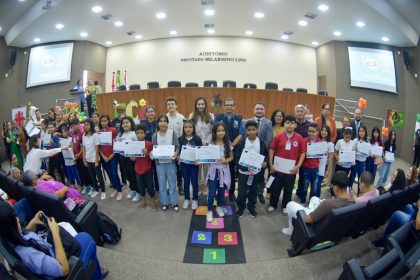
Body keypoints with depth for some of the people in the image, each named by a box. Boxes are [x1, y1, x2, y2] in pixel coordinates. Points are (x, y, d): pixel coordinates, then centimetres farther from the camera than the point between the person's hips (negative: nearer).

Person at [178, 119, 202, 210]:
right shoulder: (180, 139, -3)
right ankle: (186, 199, 30)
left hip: (194, 163, -2)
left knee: (194, 182, 10)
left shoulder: (197, 139, -8)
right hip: (184, 163, 2)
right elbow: (178, 151, 4)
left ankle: (195, 199, 26)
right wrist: (178, 157, -15)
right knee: (186, 182, 14)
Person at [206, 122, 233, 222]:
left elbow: (231, 157, 3)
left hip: (224, 170, 2)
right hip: (213, 170, -2)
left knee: (221, 191, 16)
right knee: (212, 192, 1)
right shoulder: (211, 144, -7)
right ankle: (209, 211, 16)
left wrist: (226, 160, -15)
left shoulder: (228, 144, -2)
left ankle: (219, 207, 38)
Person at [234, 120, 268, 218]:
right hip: (243, 172, -2)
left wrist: (265, 162, -11)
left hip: (256, 172, 2)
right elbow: (237, 158, -12)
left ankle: (251, 207, 37)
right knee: (242, 192, 8)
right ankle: (241, 207, 31)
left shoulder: (261, 143, -2)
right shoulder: (241, 142, -10)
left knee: (253, 192, 16)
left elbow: (265, 155, 11)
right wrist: (247, 168, -24)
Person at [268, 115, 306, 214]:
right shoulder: (278, 137, -5)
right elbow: (271, 150, 0)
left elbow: (303, 153, 0)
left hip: (291, 169, 0)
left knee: (288, 189, 15)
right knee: (275, 188, 12)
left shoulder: (299, 138, -5)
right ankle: (272, 205, 31)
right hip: (278, 168, 0)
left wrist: (298, 166, -8)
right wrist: (271, 164, -4)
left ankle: (285, 206, 34)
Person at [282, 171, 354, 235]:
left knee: (290, 204, 10)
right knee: (314, 198, 25)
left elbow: (307, 219, -27)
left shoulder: (328, 204, -41)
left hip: (318, 227, -6)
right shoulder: (352, 203, -22)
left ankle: (291, 230, 32)